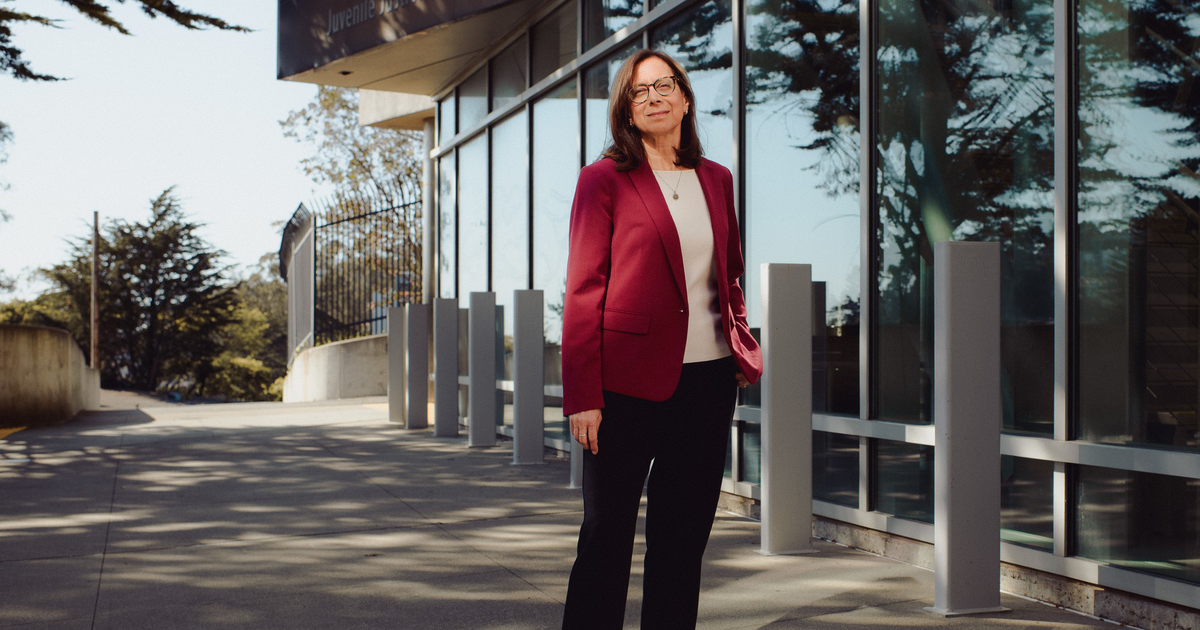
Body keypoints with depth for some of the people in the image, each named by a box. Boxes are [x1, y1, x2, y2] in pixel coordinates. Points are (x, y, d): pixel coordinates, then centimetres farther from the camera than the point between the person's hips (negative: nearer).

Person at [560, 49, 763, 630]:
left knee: (683, 538, 11)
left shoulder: (715, 180, 14)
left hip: (708, 380, 5)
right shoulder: (603, 180, -1)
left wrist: (741, 343, 6)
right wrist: (581, 396, -10)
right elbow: (583, 293, -5)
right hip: (629, 383, -5)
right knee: (606, 536, 3)